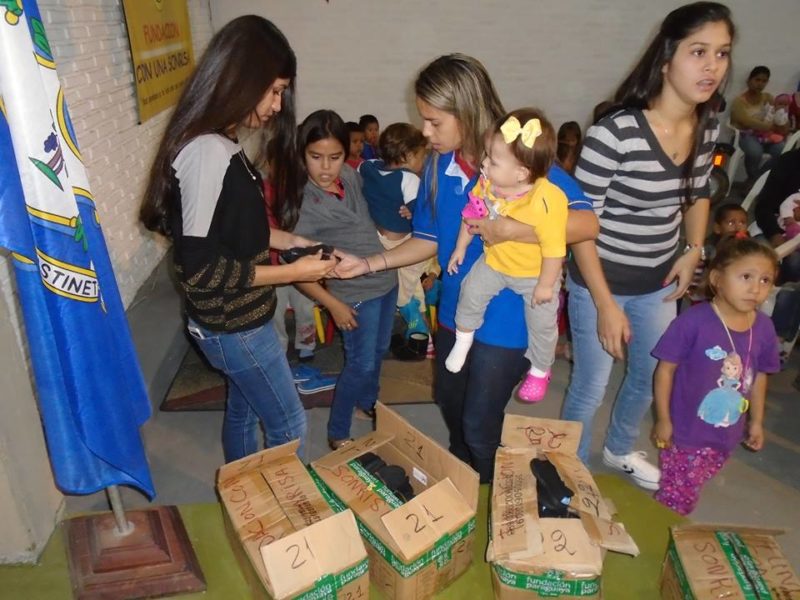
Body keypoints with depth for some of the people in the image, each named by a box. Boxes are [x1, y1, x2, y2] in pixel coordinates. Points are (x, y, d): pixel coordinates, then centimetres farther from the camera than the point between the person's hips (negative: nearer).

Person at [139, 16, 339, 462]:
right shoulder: (208, 152, -27)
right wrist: (293, 272, -20)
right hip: (234, 326, -9)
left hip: (238, 319, 9)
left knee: (243, 410, 24)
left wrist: (291, 241, 4)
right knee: (289, 426, 8)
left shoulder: (222, 144, 3)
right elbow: (203, 270, -26)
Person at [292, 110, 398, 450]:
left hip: (385, 279, 7)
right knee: (361, 364, 2)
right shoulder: (302, 202, -22)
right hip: (355, 293, -7)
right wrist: (333, 304, -17)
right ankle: (337, 433, 23)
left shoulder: (351, 177, -3)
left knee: (379, 350, 22)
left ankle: (366, 404, 46)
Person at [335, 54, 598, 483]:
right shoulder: (437, 165, -4)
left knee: (479, 429, 6)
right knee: (450, 408, 25)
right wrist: (367, 264, -5)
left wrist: (511, 230, -34)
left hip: (506, 317, -6)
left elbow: (587, 223, -26)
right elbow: (429, 239, 4)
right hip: (454, 310, 7)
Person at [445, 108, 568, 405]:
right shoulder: (487, 183, -19)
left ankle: (539, 370, 33)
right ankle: (463, 338, 25)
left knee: (542, 322, 6)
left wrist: (545, 285, -18)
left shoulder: (547, 201, -36)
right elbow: (472, 215, 0)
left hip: (536, 273, -4)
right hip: (495, 260, 4)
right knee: (471, 291, -5)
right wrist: (460, 248, 9)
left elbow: (554, 248, -27)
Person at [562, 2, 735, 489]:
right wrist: (606, 305, -20)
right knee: (591, 389, 8)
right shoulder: (615, 132, -25)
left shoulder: (708, 126, -3)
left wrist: (694, 251, 1)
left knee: (651, 379, 24)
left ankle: (620, 451, 54)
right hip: (601, 281, -7)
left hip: (660, 282, 7)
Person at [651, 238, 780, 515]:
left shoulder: (764, 328, -6)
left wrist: (756, 421, 14)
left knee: (689, 494, 22)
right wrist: (663, 419, -12)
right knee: (674, 496, 7)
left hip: (726, 434, 5)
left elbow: (759, 376, 8)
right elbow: (665, 369, -16)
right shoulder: (693, 320, -23)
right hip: (684, 431, -5)